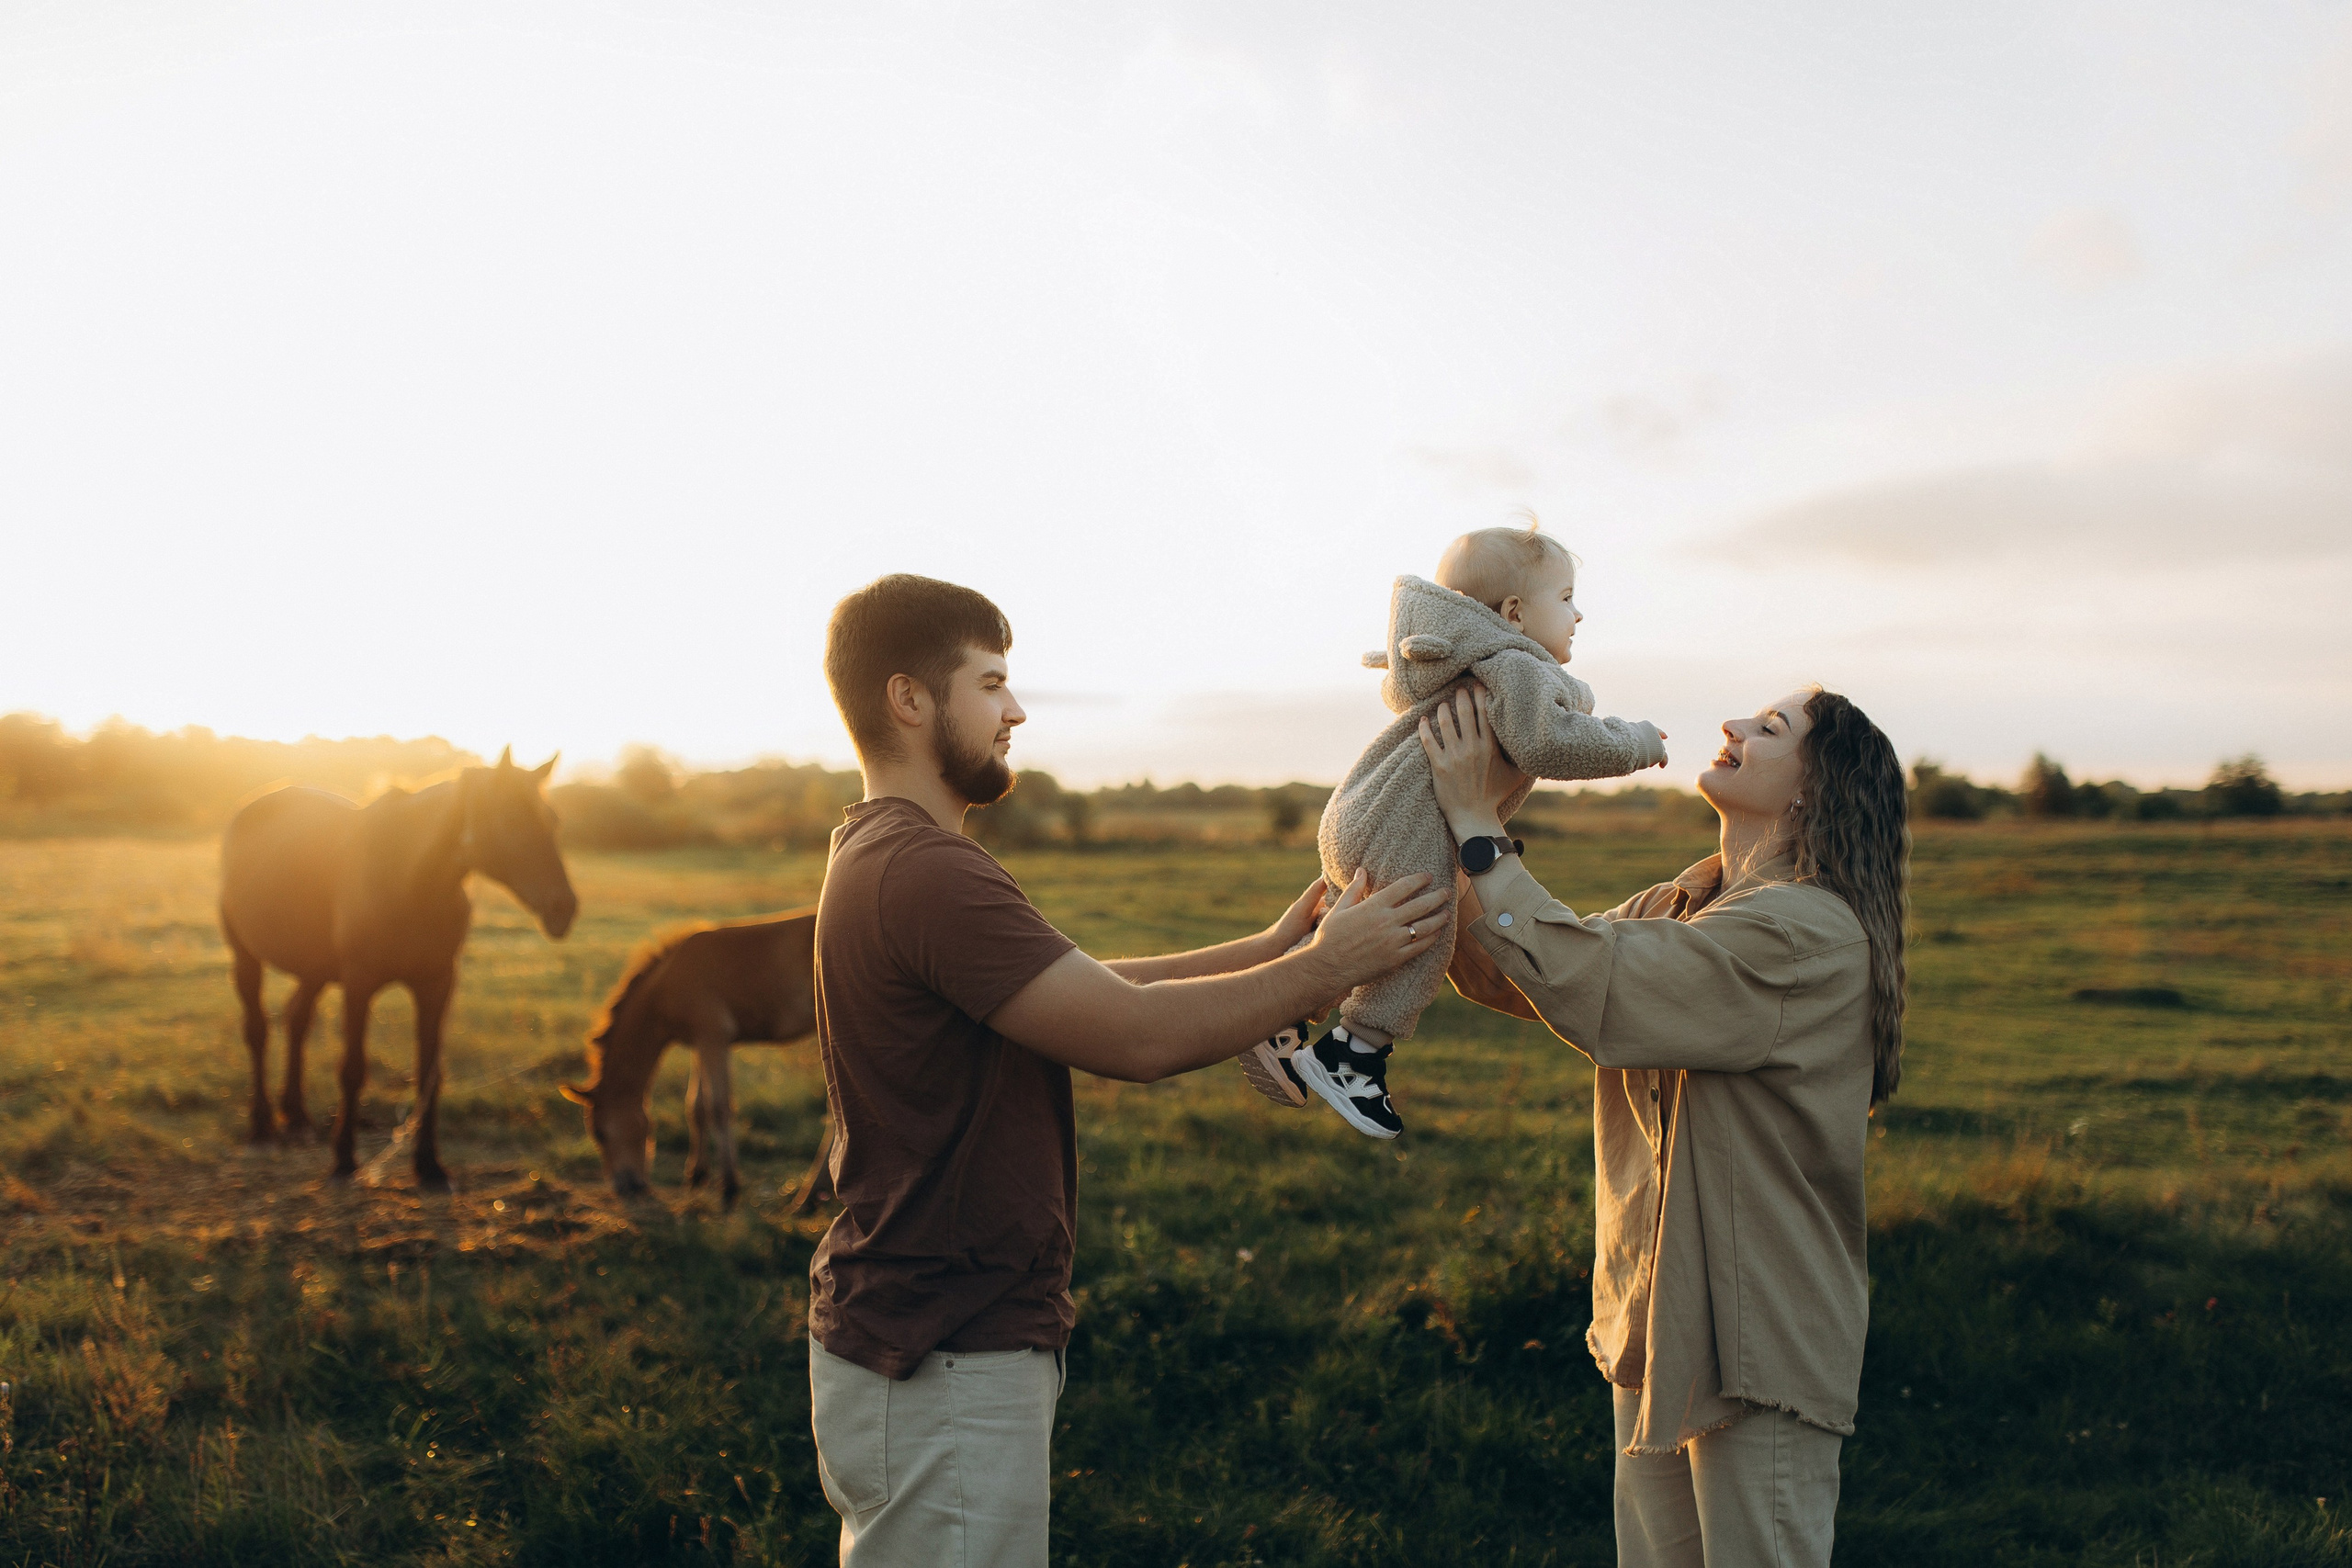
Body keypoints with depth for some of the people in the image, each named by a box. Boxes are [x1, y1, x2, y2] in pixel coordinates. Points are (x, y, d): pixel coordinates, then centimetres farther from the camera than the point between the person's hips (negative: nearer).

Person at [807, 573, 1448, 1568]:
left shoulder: (882, 855, 12)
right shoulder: (927, 873, -22)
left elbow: (1091, 991, 13)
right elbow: (1138, 1038, -23)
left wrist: (1268, 949, 10)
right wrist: (1327, 967, -12)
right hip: (943, 1374, -10)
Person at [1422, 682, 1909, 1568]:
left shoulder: (1811, 932, -20)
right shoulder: (1679, 908, 10)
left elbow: (1586, 987, -29)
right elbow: (1502, 976, 7)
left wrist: (1475, 824, -22)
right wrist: (1477, 814, -5)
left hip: (1760, 1342, -8)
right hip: (1656, 1327, 8)